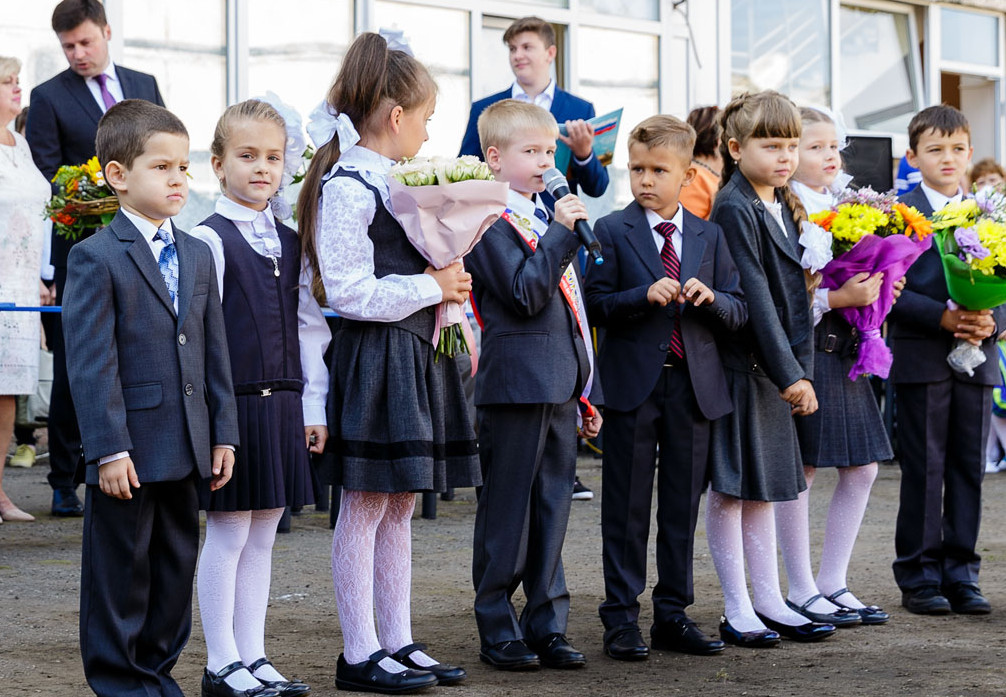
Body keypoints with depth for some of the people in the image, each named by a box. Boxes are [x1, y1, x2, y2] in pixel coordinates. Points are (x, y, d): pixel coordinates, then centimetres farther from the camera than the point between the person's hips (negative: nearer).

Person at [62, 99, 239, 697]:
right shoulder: (96, 258, -8)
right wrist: (108, 448, -17)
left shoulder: (198, 255, 12)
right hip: (128, 449, -6)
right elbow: (92, 363, -13)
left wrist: (223, 433, 9)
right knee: (120, 570, 3)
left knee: (178, 566, 13)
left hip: (186, 447, 6)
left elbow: (214, 352, 13)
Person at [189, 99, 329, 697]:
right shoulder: (209, 240, -8)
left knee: (263, 535, 11)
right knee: (228, 535, 0)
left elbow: (310, 327, 14)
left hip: (282, 404, 6)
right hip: (233, 404, -6)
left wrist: (314, 406, 9)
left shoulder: (290, 244, 12)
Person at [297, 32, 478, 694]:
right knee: (366, 507, -2)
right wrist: (431, 286, -13)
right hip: (375, 360, -9)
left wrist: (446, 280, 8)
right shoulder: (346, 188, -15)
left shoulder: (394, 182, 14)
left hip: (416, 354, 9)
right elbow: (351, 293, -20)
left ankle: (399, 642, 19)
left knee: (401, 505, 12)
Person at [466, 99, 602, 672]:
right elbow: (525, 294, -19)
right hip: (516, 383, -8)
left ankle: (547, 625, 17)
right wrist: (560, 234, -22)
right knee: (507, 511, -1)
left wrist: (588, 392, 20)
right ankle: (498, 630, 7)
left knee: (553, 510, 10)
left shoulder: (552, 219, 18)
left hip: (561, 387, 8)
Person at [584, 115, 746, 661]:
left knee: (683, 506, 9)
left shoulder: (709, 236, 9)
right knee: (627, 508, 1)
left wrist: (710, 297, -14)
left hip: (693, 385, 3)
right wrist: (645, 295, -21)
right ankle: (621, 617, 9)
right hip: (633, 384, -3)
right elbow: (596, 305, -7)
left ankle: (673, 615, 18)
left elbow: (738, 311, 7)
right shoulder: (612, 232, -1)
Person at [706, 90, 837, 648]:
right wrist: (789, 374, -19)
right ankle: (737, 612, 6)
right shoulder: (734, 209, -14)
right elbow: (753, 296, -18)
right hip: (737, 365, -8)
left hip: (774, 366, 8)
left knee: (762, 486, 13)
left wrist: (799, 369, 4)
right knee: (729, 489, 1)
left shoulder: (783, 207, 12)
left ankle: (769, 603, 20)